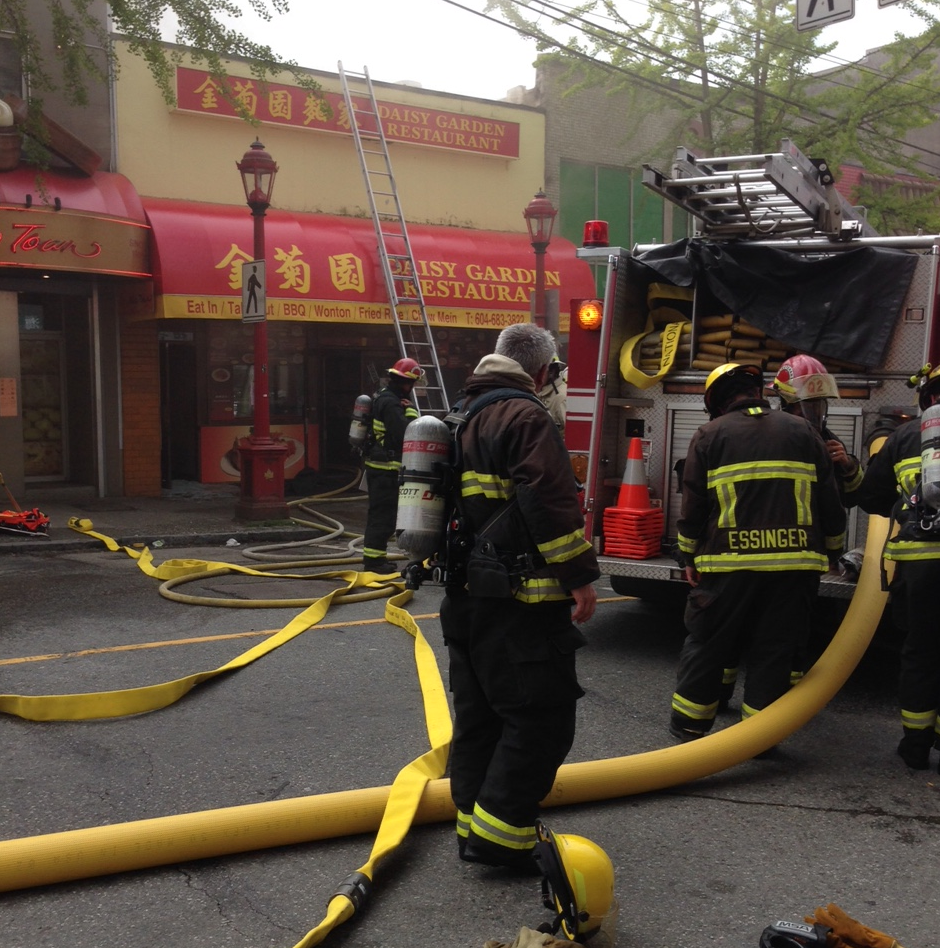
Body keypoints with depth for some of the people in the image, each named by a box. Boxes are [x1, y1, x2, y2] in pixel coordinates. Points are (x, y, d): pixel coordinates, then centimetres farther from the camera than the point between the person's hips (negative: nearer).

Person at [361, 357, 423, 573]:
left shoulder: (382, 398, 15)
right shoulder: (391, 403, -19)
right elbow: (404, 433, -25)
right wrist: (410, 410, -12)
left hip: (376, 465, 11)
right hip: (386, 468, -11)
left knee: (379, 512, 17)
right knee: (383, 513, -7)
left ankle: (374, 556, 25)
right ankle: (374, 558, -4)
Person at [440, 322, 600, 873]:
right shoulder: (527, 418, -13)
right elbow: (552, 504, -22)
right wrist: (580, 576, -18)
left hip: (467, 595, 10)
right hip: (520, 600, -10)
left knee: (479, 714, 15)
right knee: (540, 716, -3)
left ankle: (475, 827, 23)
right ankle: (499, 831, -2)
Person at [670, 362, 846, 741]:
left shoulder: (710, 435, 3)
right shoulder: (802, 431, 9)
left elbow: (693, 505, 1)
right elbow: (829, 502, 9)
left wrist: (690, 557, 11)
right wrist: (830, 553, 19)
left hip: (728, 563, -1)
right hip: (795, 564, 2)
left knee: (706, 643, 12)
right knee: (774, 650, 9)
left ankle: (689, 722, 19)